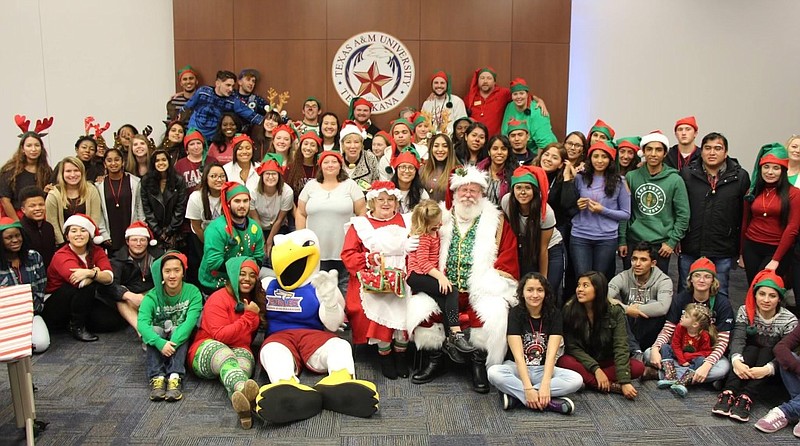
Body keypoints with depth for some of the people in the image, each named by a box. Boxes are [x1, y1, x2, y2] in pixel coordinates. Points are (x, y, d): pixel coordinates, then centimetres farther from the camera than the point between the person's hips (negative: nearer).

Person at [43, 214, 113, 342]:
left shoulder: (97, 252, -3)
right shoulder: (62, 255, -18)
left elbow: (109, 277, -22)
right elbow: (81, 282, -36)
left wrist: (90, 273, -39)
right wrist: (96, 272, -18)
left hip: (83, 305, 5)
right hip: (53, 309, -5)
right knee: (86, 285, -32)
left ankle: (82, 322, 8)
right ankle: (76, 326, -15)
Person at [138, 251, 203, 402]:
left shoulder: (193, 293, -11)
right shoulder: (152, 296, -10)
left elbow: (190, 321, -26)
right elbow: (142, 323, -27)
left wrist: (172, 344, -42)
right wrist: (161, 344, -44)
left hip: (182, 344, -1)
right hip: (158, 343, 1)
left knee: (178, 331, -31)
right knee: (155, 330, -29)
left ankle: (175, 377, -45)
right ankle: (156, 377, -42)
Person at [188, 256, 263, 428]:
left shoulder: (256, 301, 17)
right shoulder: (218, 299, -3)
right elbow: (220, 336, -11)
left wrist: (255, 316, 0)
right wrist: (249, 316, -11)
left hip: (239, 351, 4)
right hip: (207, 351, -3)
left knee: (244, 356, -36)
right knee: (224, 354, -41)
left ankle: (243, 402, -73)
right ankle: (244, 390, -78)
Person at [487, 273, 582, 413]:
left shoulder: (554, 314, -5)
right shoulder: (515, 313, -11)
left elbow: (551, 353, -15)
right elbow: (518, 355, -20)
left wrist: (545, 385, -30)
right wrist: (528, 388, -32)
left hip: (543, 370, 2)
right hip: (517, 368, -2)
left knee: (577, 380, -26)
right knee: (493, 372, -33)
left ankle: (515, 395, -26)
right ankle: (550, 402, -33)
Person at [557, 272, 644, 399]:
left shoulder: (615, 311, -13)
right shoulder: (569, 310, -14)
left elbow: (620, 347, -20)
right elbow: (573, 347, -13)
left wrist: (625, 382, -31)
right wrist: (596, 369, -25)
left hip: (606, 361, 1)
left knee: (638, 367, -24)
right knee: (565, 362, -34)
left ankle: (588, 380, -23)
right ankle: (611, 386, -30)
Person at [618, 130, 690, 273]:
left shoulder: (675, 180, -2)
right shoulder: (631, 177, 2)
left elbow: (683, 215, 0)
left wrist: (672, 241, -5)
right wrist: (622, 240, 0)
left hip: (661, 244, -1)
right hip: (633, 241, 1)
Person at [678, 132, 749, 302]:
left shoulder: (740, 177, -1)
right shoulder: (687, 173, -1)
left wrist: (742, 248, -1)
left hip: (723, 250, 0)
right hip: (690, 249, 0)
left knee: (719, 294, 10)